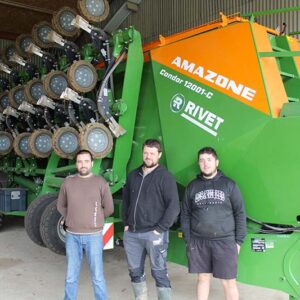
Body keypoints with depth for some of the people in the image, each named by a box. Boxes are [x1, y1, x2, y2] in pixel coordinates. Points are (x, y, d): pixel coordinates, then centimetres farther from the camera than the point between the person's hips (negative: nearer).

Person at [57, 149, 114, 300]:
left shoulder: (100, 182, -6)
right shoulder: (68, 182, 1)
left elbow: (109, 208, 1)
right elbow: (61, 206, 14)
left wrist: (93, 219, 7)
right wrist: (73, 219, 6)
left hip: (93, 235, -2)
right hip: (72, 235, 3)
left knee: (97, 277, 4)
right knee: (71, 276, 13)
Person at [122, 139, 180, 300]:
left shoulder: (165, 177, -6)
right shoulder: (133, 175, 10)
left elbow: (174, 206, -11)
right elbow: (126, 200, 18)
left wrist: (160, 229, -14)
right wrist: (126, 223, 9)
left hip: (153, 233, -5)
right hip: (131, 233, 6)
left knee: (159, 272, 2)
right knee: (135, 271, 14)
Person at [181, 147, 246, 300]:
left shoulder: (229, 185, 2)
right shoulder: (192, 186, 7)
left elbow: (240, 214, 3)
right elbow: (185, 214, 9)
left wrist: (239, 241, -1)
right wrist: (187, 240, 4)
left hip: (225, 241, -2)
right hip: (199, 242, 2)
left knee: (229, 282, 4)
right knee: (203, 278, 14)